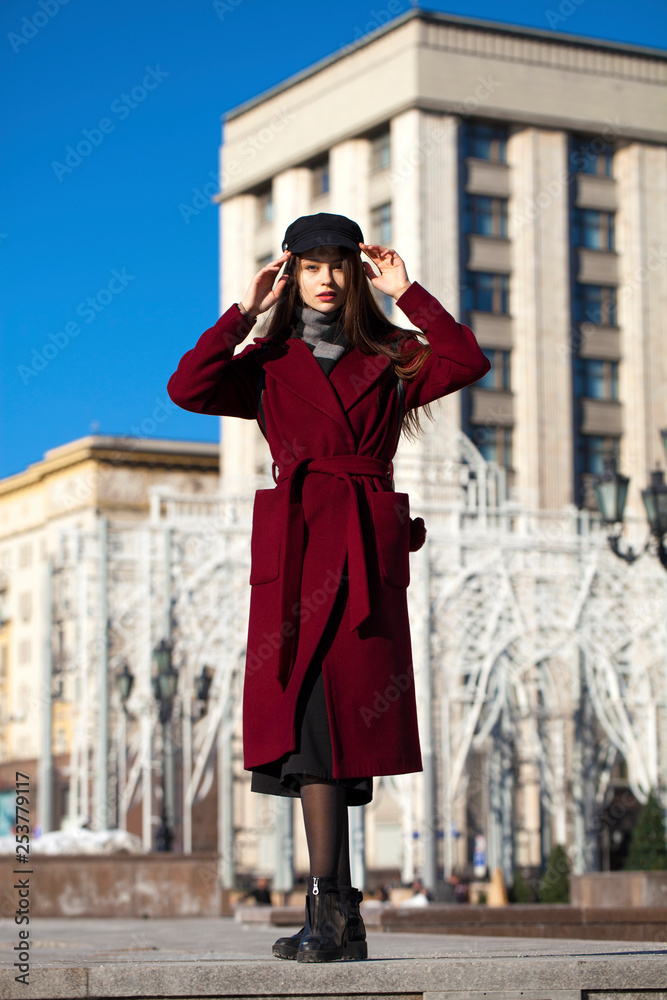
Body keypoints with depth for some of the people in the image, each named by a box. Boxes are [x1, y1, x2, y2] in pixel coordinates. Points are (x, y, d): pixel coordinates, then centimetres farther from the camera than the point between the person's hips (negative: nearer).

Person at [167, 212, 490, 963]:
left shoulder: (393, 361, 14)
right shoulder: (269, 365, 15)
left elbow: (469, 363, -5)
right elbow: (187, 388, -2)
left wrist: (408, 293, 0)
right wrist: (245, 312, 1)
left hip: (368, 554, -1)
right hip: (295, 551, 1)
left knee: (340, 720, -6)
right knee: (311, 719, -7)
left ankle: (330, 913, -3)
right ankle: (336, 914, -6)